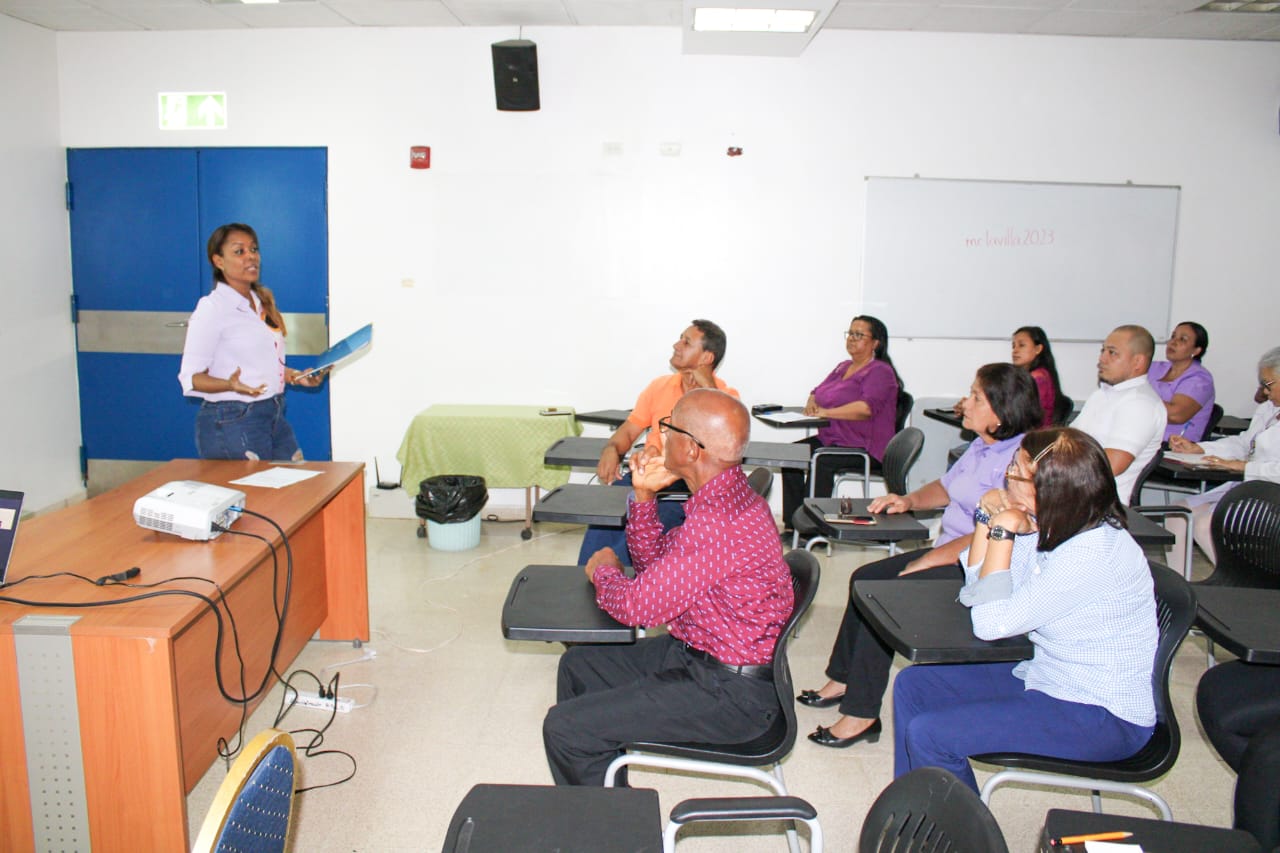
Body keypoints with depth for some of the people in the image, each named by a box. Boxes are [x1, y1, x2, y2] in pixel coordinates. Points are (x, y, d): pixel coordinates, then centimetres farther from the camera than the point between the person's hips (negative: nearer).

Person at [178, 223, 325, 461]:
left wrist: (295, 376, 7)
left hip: (274, 416, 7)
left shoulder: (263, 303, 14)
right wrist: (231, 385, -30)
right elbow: (190, 377, -13)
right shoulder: (211, 309, -11)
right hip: (232, 421, -7)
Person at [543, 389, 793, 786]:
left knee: (564, 729, -12)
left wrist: (604, 570, -4)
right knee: (579, 664, 21)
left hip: (730, 692, -10)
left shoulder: (717, 522, -30)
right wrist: (643, 496, -3)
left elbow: (638, 606, -25)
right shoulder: (723, 497, 3)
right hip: (694, 651, 11)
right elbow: (657, 560, 13)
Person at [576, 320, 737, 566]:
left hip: (690, 486, -4)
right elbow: (629, 430, 16)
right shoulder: (660, 386, 16)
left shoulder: (726, 396, 1)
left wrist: (708, 389, -17)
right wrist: (611, 450, -7)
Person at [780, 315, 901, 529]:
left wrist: (826, 412, -24)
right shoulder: (843, 367, 19)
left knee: (821, 461, -31)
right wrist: (811, 404, -4)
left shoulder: (880, 372, -9)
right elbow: (818, 392, 22)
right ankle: (792, 523, -11)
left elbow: (866, 407, -25)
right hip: (830, 439, 8)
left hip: (864, 447, -8)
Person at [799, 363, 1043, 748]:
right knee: (865, 578, 6)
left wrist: (927, 561, -23)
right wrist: (910, 500, 6)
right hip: (951, 551, 10)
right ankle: (843, 680, 16)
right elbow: (947, 486, 26)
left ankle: (861, 715, -9)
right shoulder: (981, 446, 10)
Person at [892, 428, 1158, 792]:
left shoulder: (1094, 552, -28)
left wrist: (1003, 531, -22)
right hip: (1048, 679, 9)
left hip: (1103, 717, -9)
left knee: (927, 735, -18)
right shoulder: (1048, 528, -2)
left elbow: (992, 623, -24)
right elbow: (977, 594, 4)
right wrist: (988, 518, -7)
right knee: (912, 685, 8)